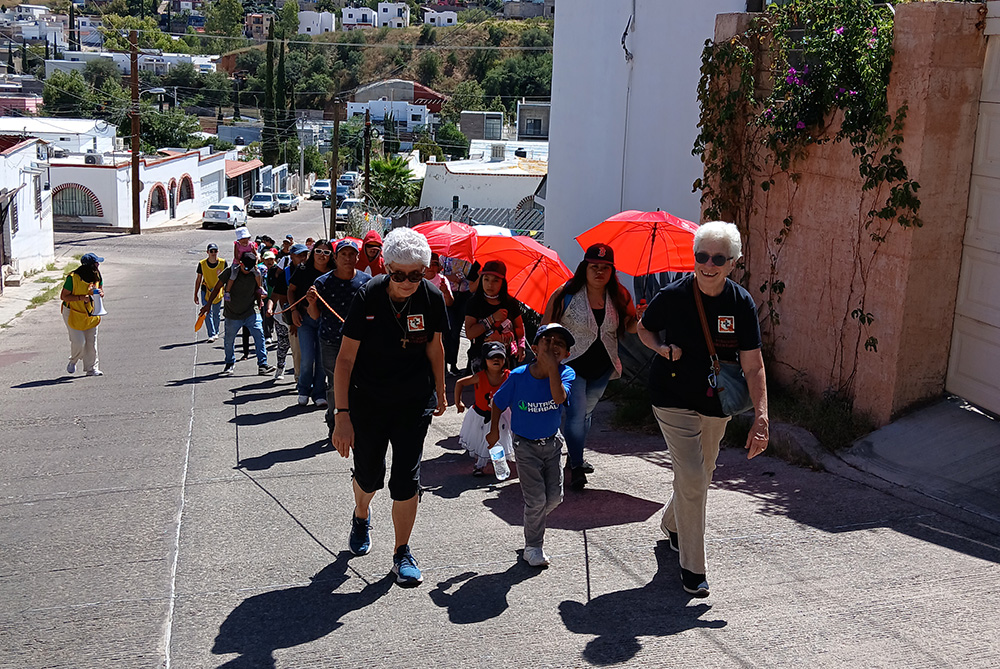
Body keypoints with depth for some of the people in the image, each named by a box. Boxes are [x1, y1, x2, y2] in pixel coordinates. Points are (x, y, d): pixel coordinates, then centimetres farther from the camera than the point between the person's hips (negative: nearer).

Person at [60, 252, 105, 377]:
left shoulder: (97, 276, -4)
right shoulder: (73, 278, -21)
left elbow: (101, 291, 11)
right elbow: (63, 296, -16)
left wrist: (99, 293, -14)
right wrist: (81, 298, -27)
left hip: (90, 314, 5)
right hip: (73, 314, -5)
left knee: (91, 342, 7)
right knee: (78, 342, -9)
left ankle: (91, 369, 18)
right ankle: (73, 361, 22)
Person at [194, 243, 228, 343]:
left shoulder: (223, 262, -11)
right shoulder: (202, 264, -11)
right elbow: (198, 279, -1)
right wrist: (196, 294, 1)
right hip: (205, 290, -1)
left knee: (216, 314, 13)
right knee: (207, 313, -10)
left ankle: (216, 333, 30)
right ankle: (211, 335, -9)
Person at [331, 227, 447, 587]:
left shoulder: (432, 298, -10)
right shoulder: (368, 296, -19)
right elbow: (345, 359, -17)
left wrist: (440, 391, 17)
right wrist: (342, 415, -21)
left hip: (415, 401, 1)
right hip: (367, 400, -1)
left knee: (407, 479, -1)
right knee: (368, 475, 10)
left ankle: (402, 553, 17)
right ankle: (361, 516, 46)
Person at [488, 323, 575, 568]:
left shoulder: (566, 373, -15)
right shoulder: (518, 376, -17)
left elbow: (559, 397, -36)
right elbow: (498, 403, -2)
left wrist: (552, 366, -38)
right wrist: (494, 430, 4)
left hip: (552, 442, 3)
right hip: (526, 445, -3)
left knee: (555, 495, 7)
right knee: (536, 499, -5)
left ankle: (533, 521, 40)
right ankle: (533, 547, 16)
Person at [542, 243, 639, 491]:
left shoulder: (619, 296, -1)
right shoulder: (566, 294, -11)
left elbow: (630, 327, 5)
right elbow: (547, 327, -4)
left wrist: (639, 320, -18)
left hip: (602, 368, 5)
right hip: (571, 365, -4)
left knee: (587, 412, 18)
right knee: (576, 413, -11)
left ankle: (575, 456, 37)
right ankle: (576, 467, 0)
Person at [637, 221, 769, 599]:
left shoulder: (741, 303, -10)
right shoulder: (673, 295, -15)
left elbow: (753, 365, -12)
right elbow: (643, 328, 5)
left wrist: (761, 417, -21)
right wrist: (661, 347, -17)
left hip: (716, 404, 4)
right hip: (674, 400, -3)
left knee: (701, 476, 19)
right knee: (692, 478, -12)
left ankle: (672, 523, 50)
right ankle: (692, 568, 0)